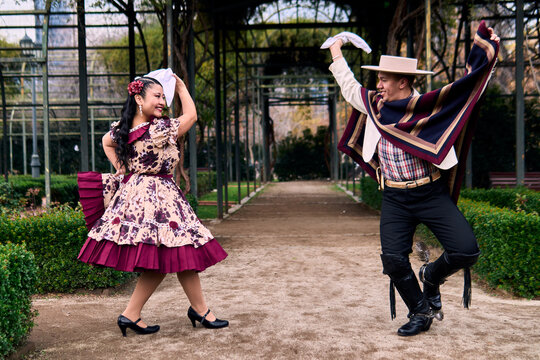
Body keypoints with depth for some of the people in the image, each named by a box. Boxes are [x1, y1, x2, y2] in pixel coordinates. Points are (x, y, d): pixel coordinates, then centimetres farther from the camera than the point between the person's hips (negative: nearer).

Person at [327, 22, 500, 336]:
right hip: (395, 200, 3)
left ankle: (432, 277, 20)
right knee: (393, 259, -8)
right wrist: (337, 53, 29)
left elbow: (467, 86, -3)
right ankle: (421, 313, 15)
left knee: (466, 250, -13)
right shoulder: (375, 106, 6)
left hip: (432, 194, -2)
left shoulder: (429, 106, -5)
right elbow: (349, 87, 21)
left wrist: (485, 47, -5)